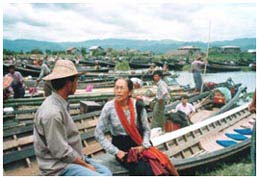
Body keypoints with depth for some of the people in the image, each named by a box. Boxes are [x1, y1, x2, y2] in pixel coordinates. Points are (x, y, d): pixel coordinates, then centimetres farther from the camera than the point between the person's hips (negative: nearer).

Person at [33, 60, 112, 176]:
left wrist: (83, 159, 6)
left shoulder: (60, 104, 5)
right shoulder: (52, 112, -25)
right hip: (59, 167, -9)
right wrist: (85, 165, -11)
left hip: (73, 158, 9)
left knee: (106, 172, 6)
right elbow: (61, 152, -22)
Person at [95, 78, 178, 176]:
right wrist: (115, 151, -11)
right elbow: (98, 134, -6)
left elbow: (146, 129, 6)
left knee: (161, 166, -22)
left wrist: (144, 146, -11)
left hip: (140, 146, 2)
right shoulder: (109, 107, -9)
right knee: (145, 171, -26)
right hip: (122, 149, -2)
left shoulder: (138, 106, -5)